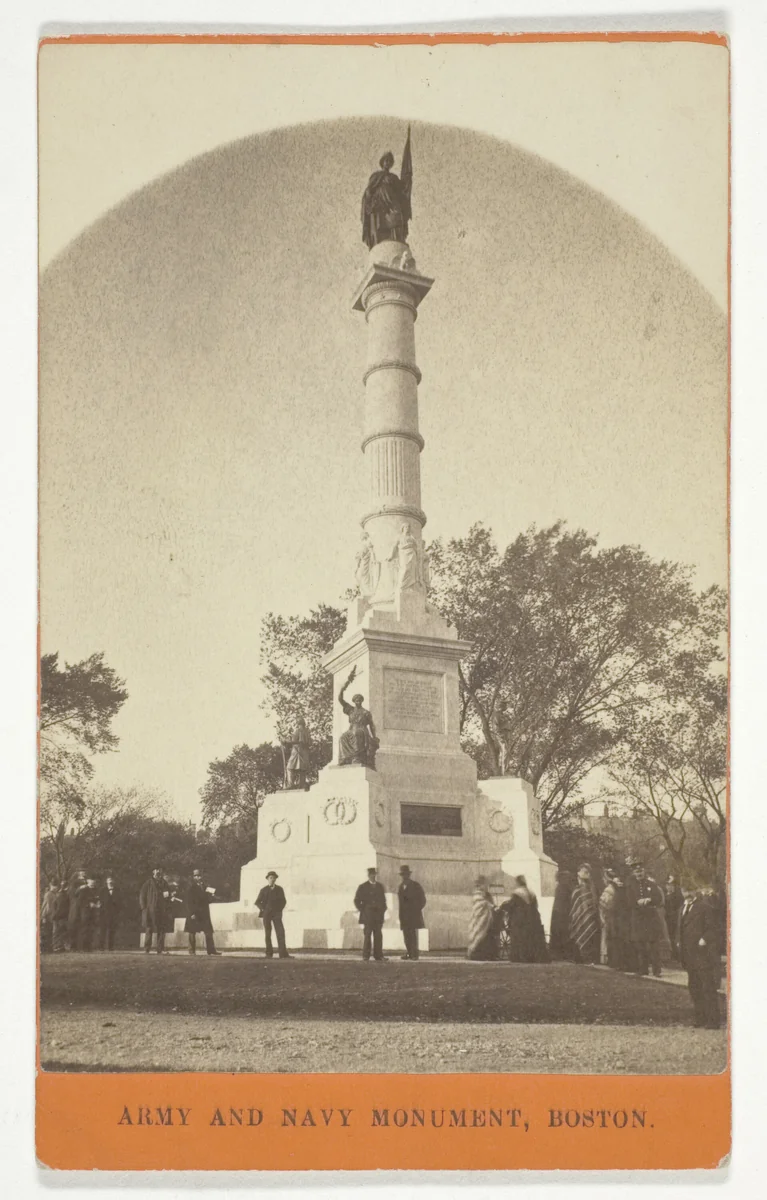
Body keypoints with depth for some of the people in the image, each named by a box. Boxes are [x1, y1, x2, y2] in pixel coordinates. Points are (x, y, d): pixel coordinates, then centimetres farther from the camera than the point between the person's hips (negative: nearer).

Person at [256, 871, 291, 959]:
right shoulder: (264, 890, 5)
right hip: (266, 914, 0)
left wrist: (279, 909, 0)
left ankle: (283, 953, -16)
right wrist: (263, 910, -4)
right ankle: (269, 953, 5)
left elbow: (283, 901, 13)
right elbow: (257, 902, 8)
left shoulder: (279, 889, 7)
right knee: (267, 934, -1)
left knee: (281, 932, -12)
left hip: (276, 914, 0)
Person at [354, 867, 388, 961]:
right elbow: (357, 900, 4)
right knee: (367, 935, -4)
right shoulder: (362, 887, 1)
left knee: (378, 936, 0)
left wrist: (383, 910, 8)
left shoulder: (380, 886, 12)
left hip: (378, 915, 3)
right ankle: (366, 956, 1)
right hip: (367, 916, -3)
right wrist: (362, 910, -3)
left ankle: (378, 956, 1)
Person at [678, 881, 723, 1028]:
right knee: (694, 988, 14)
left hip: (704, 955, -9)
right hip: (689, 954, 9)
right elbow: (680, 927, 23)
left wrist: (704, 939, -21)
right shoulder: (683, 907, 16)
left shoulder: (705, 906, -10)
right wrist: (679, 941, 10)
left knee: (708, 988, -5)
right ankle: (700, 1020, 23)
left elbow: (713, 928, -14)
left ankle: (712, 1021, 1)